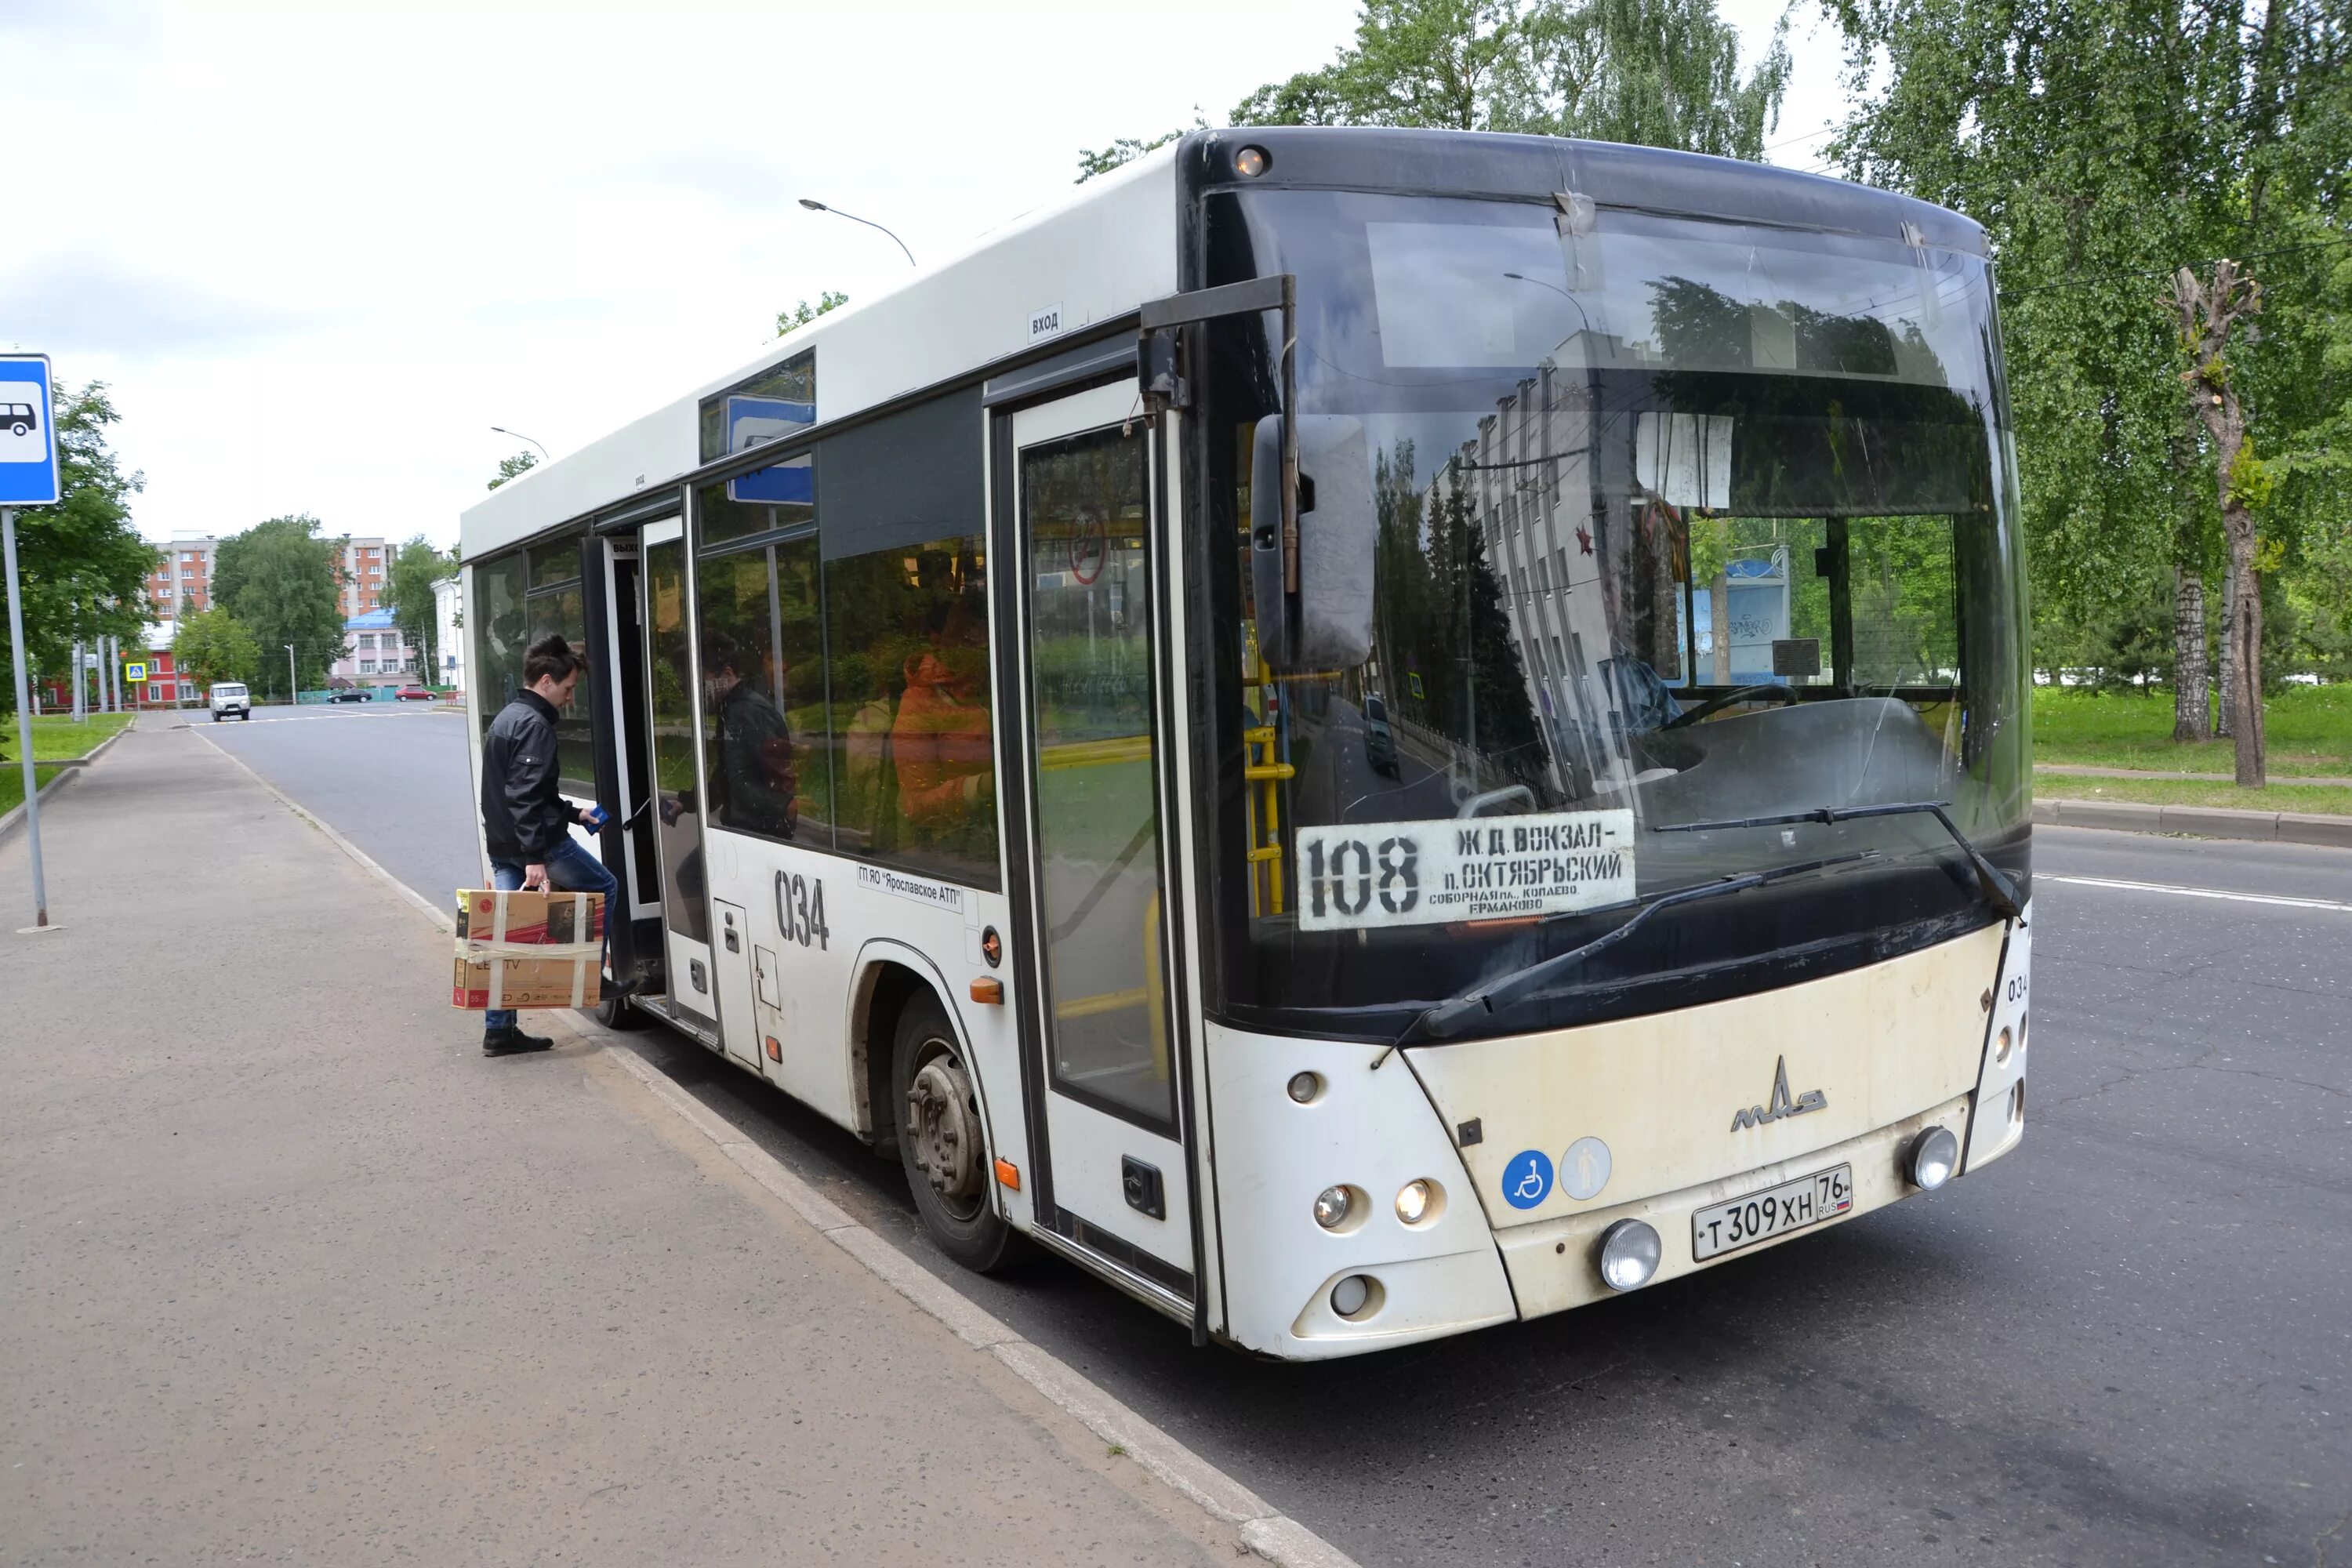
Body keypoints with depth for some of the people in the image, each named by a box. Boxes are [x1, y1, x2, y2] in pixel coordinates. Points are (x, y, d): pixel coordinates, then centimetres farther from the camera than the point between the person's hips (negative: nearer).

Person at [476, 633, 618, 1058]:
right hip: (539, 845, -9)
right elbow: (524, 796, -24)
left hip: (502, 848, 9)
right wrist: (535, 856, -27)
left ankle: (498, 1030, 11)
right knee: (602, 888, 13)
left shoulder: (508, 718, 17)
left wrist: (572, 812, 29)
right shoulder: (534, 724, -15)